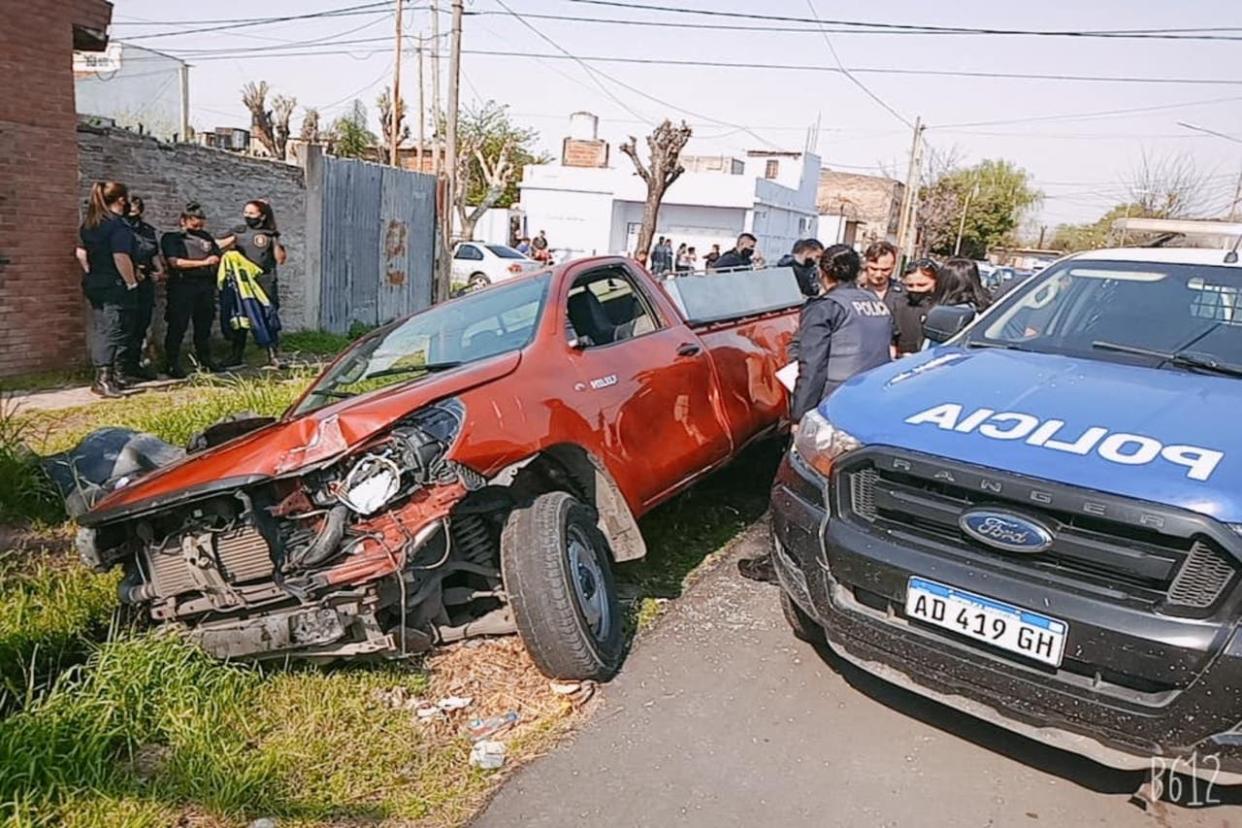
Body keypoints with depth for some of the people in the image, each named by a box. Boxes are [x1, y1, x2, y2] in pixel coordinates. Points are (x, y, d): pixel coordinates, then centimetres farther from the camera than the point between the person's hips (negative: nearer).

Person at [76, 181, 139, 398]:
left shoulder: (88, 224, 12)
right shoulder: (118, 226, -15)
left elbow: (81, 253, 16)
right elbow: (121, 258, -23)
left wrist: (91, 274, 20)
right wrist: (131, 282, -14)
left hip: (94, 285, 9)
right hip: (115, 287, -9)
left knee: (99, 331, 13)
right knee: (114, 332, -5)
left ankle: (101, 376, 19)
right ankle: (105, 378, -9)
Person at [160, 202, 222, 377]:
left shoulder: (206, 237, 20)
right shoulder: (171, 238, 2)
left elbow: (217, 257, 16)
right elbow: (175, 262, -11)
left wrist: (214, 260, -8)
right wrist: (203, 262, -10)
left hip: (206, 285, 6)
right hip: (182, 285, -5)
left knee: (204, 324, 11)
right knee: (178, 325, -4)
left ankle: (205, 359, 22)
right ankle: (172, 364, 0)